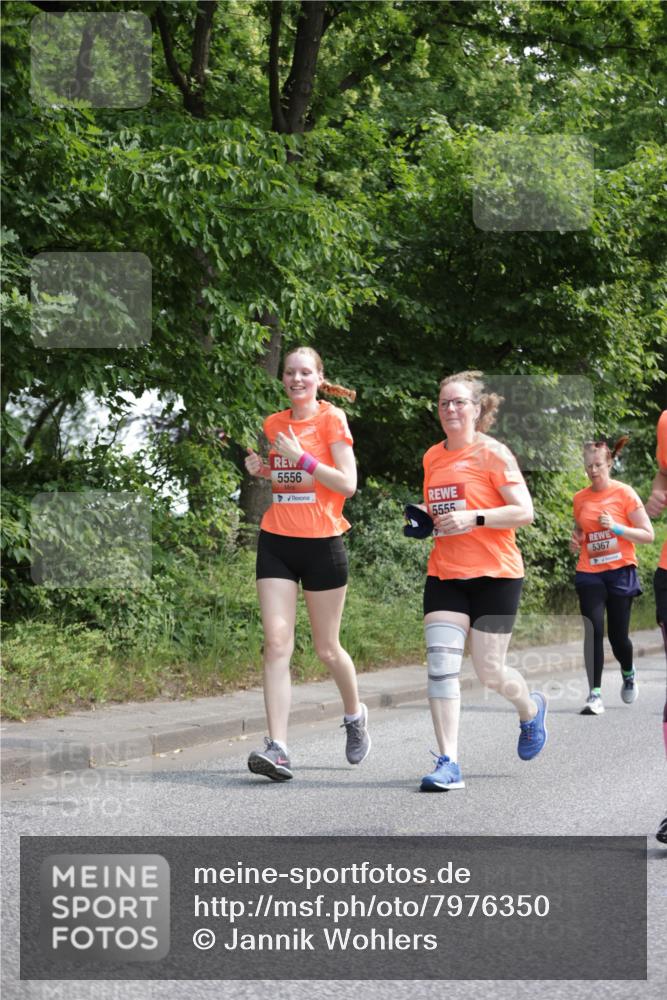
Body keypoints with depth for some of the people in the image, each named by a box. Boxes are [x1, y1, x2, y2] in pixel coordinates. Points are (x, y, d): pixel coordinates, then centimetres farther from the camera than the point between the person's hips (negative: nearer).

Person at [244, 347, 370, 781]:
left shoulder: (331, 418, -4)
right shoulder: (273, 424, 10)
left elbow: (347, 484, -11)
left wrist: (301, 458, -17)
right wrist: (260, 470, 4)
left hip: (322, 544, -4)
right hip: (276, 541, 4)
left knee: (326, 647, 7)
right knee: (277, 641, -9)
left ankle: (355, 714, 36)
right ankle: (277, 748, -14)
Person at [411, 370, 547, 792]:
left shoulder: (493, 453, -7)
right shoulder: (433, 457, 10)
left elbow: (524, 511, -11)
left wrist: (474, 519, -22)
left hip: (495, 575, -5)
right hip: (445, 575, 5)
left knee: (489, 670, 1)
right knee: (441, 665, -10)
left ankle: (531, 709, 35)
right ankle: (448, 762, -9)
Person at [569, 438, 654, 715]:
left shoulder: (625, 494, -5)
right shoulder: (580, 498, 7)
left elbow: (648, 535, -6)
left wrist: (616, 527, -18)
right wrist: (575, 540, 1)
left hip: (620, 572, -2)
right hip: (589, 573, 2)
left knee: (618, 635, 3)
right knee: (593, 629, -14)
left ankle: (628, 673, 36)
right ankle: (595, 694, -12)